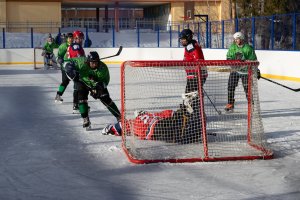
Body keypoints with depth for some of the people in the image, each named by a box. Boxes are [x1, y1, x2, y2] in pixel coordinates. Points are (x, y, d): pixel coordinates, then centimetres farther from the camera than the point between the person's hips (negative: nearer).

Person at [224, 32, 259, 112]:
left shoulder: (248, 48, -10)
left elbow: (253, 60, -5)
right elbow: (229, 57, 0)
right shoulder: (232, 47, 0)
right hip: (235, 69, 3)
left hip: (245, 70, -3)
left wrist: (257, 71, -6)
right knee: (231, 86, -2)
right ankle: (230, 105, 8)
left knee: (247, 88, -4)